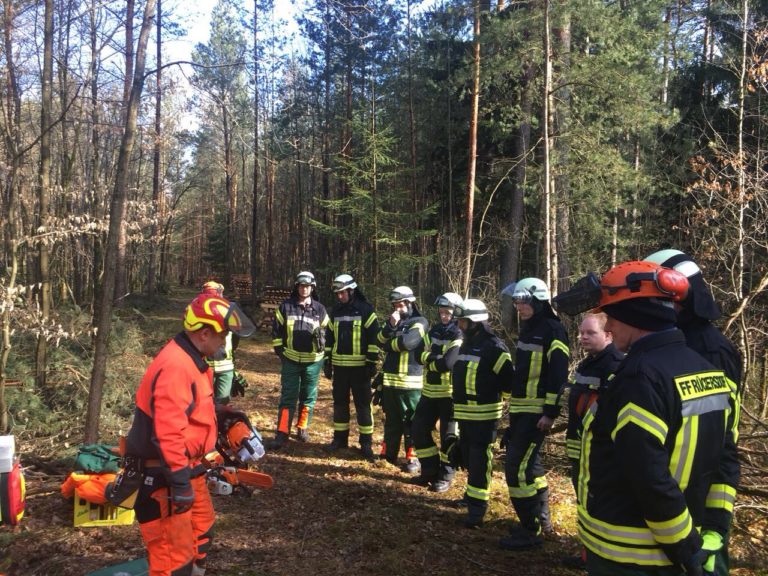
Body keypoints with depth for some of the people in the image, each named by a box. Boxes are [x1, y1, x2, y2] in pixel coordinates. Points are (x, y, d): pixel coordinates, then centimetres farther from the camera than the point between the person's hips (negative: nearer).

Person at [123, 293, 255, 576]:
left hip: (186, 466, 11)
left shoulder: (193, 360, 8)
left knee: (201, 532, 25)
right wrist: (180, 482, -26)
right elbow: (169, 431, -30)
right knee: (174, 552, -2)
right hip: (163, 474, -11)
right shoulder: (175, 366, -26)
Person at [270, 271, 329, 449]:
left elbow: (327, 331, 10)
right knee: (288, 397, -2)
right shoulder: (286, 306, 1)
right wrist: (279, 350, 2)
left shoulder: (320, 309, 2)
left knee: (309, 397, 11)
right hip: (290, 359, -1)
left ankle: (303, 428, 26)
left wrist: (321, 338, -10)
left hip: (313, 360, 1)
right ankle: (282, 433, -1)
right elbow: (277, 329, 6)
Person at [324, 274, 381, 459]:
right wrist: (327, 361, 12)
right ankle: (340, 437, 23)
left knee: (363, 404, 1)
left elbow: (374, 338, -8)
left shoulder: (366, 310, -6)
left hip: (360, 366, -5)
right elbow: (329, 337, 16)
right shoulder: (336, 311, 10)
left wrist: (372, 363, -11)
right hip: (339, 365, 5)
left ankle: (366, 441, 9)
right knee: (339, 402, 11)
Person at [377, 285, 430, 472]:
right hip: (389, 380, 6)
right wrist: (390, 326, -15)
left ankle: (412, 457, 9)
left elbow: (407, 342, -21)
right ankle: (388, 453, 28)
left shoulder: (420, 322, -6)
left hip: (410, 382, -6)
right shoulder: (392, 321, 14)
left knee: (411, 421, 0)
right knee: (391, 420, 16)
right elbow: (379, 341, 1)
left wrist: (389, 344, -3)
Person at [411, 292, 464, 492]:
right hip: (429, 392, 8)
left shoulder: (459, 337, -14)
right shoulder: (434, 331, 11)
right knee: (419, 430, 10)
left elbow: (448, 363, -26)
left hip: (450, 394, -8)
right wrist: (435, 358, -15)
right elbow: (420, 354, 3)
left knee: (448, 437, 3)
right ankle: (430, 471, 24)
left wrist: (430, 360, -9)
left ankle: (445, 477, 17)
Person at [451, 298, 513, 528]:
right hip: (464, 413, 9)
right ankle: (472, 494, 36)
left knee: (480, 460, -5)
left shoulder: (493, 346, -16)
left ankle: (478, 506, 1)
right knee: (468, 456, 19)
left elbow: (509, 379, -16)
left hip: (483, 415, -9)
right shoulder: (466, 343, 13)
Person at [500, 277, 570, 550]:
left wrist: (551, 413, -21)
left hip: (537, 412, -9)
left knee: (517, 467, -9)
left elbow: (558, 376, -19)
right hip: (520, 409, 9)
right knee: (529, 463, 17)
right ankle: (541, 517, 32)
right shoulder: (527, 329, 14)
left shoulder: (552, 331, -14)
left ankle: (530, 530, 2)